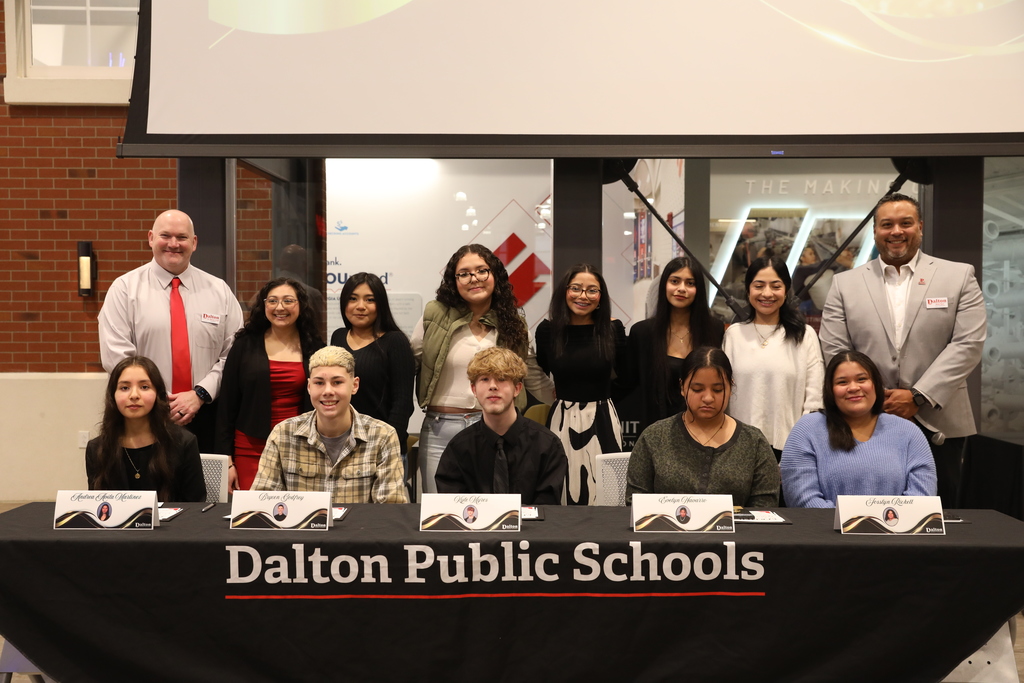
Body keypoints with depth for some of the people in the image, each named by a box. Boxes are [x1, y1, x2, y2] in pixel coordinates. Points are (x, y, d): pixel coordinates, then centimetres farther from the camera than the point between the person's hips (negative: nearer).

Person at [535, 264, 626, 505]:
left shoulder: (613, 329, -3)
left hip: (602, 421, 0)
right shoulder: (547, 330, -2)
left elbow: (625, 376, 10)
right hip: (562, 421, 1)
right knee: (561, 493, 5)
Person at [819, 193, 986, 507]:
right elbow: (834, 352, 2)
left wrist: (918, 396, -12)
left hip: (938, 425, 0)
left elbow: (968, 344, -4)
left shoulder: (959, 276, 5)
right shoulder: (845, 284, 7)